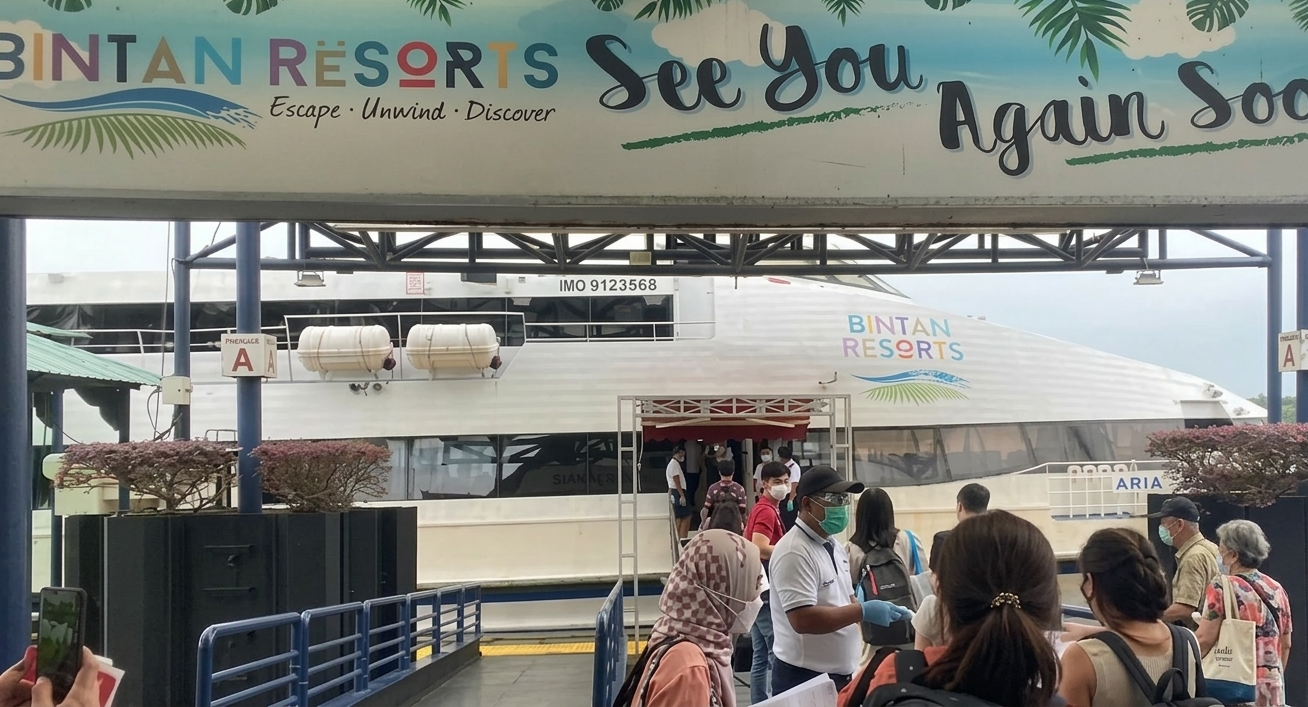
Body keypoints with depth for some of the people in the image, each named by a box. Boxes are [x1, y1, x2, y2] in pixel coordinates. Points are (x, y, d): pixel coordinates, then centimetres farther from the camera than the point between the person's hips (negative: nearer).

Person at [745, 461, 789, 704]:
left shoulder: (762, 509, 17)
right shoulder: (767, 511, -14)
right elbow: (760, 549, -27)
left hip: (758, 588, 10)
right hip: (767, 589, -10)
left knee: (761, 656, 11)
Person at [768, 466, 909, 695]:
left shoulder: (833, 545, 10)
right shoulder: (794, 553, -19)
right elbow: (803, 619, -27)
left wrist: (873, 610, 1)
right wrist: (863, 611, -22)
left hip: (839, 674, 9)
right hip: (805, 678, -9)